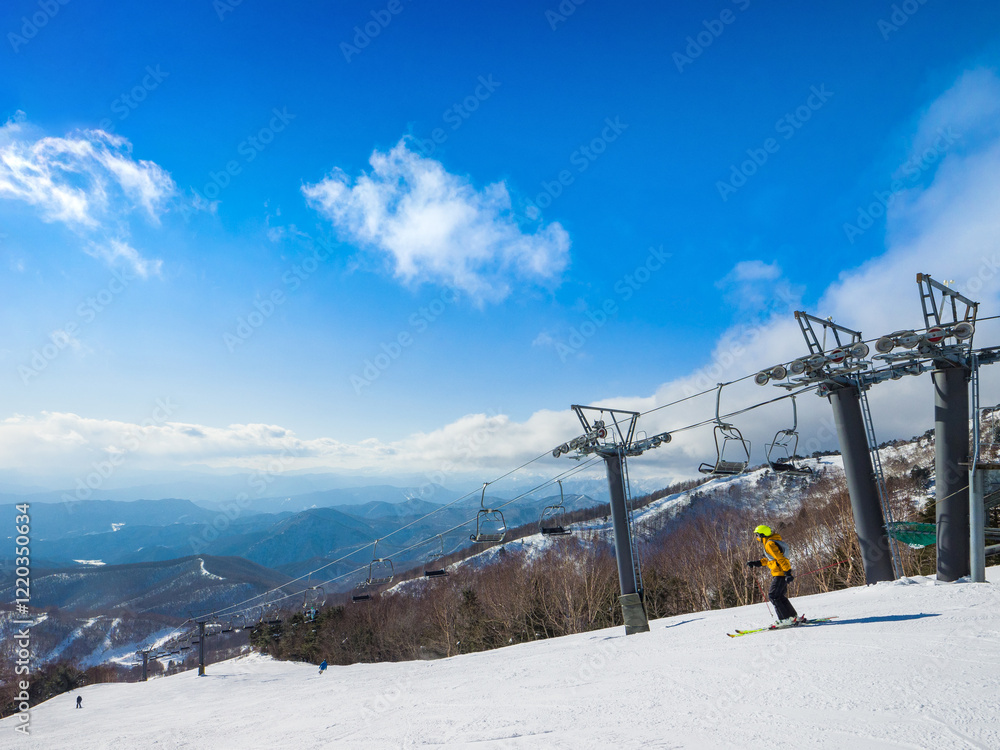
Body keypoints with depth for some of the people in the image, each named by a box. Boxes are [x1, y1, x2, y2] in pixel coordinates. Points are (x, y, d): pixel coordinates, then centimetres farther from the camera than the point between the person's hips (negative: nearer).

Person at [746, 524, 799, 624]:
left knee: (773, 596, -9)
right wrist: (756, 563, 20)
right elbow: (769, 559, 25)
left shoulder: (770, 544, -16)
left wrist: (788, 573, -26)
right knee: (780, 596, 17)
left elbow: (781, 559, -22)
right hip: (781, 573, 10)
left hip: (780, 574, -10)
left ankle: (786, 619, -9)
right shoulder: (770, 543, 17)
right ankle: (794, 616, 23)